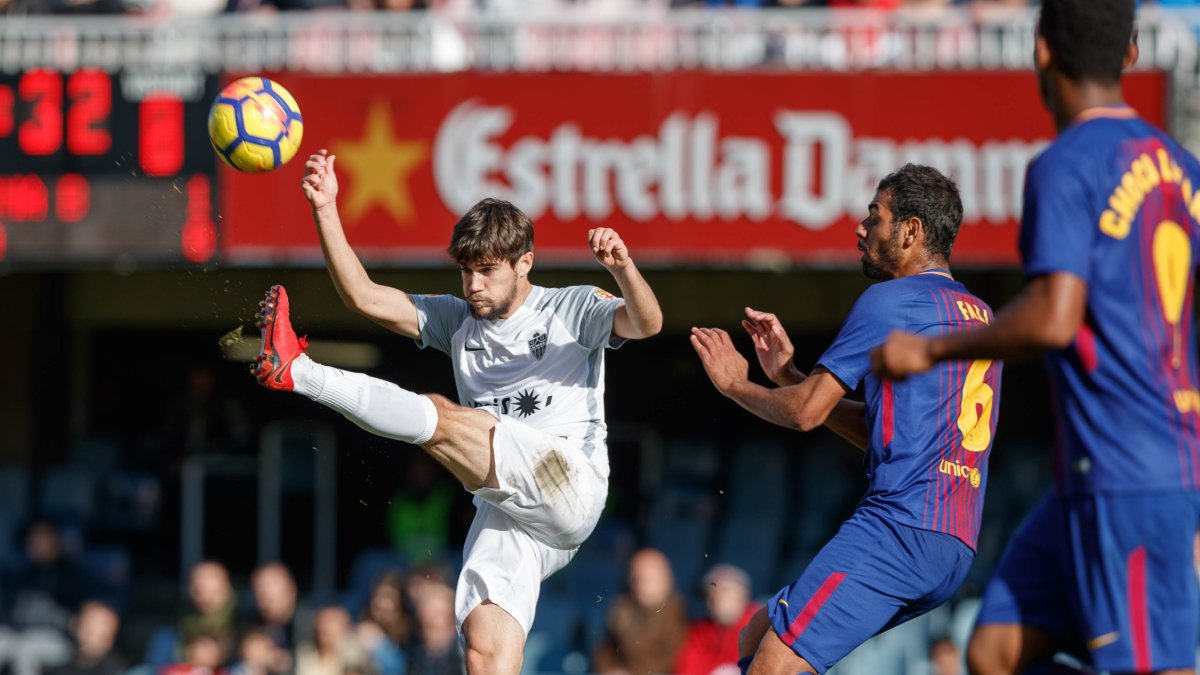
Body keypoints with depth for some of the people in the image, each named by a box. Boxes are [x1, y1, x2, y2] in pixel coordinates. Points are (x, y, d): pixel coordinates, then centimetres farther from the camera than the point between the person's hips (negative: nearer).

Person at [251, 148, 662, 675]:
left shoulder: (572, 310, 8)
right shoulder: (458, 320, 21)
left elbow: (646, 324, -11)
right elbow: (364, 296, 13)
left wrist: (623, 268, -31)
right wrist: (325, 210, 2)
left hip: (572, 486, -5)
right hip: (506, 511, 5)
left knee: (439, 419, -21)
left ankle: (299, 373, -18)